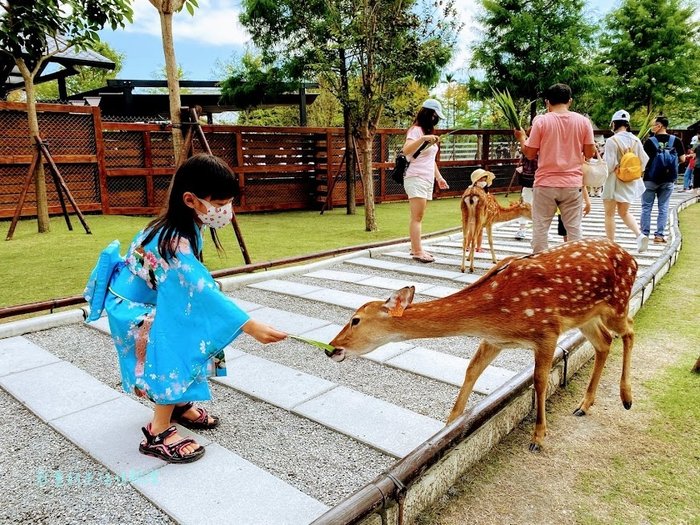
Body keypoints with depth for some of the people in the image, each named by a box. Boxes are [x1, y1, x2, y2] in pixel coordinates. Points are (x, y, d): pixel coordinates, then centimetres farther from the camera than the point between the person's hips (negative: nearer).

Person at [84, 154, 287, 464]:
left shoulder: (184, 227, -9)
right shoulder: (173, 242, -36)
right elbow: (204, 291, -41)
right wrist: (251, 327, -44)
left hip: (152, 301, 9)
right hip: (130, 309, -9)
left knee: (196, 338, 4)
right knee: (176, 351, -21)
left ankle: (179, 404, 20)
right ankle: (157, 434, -8)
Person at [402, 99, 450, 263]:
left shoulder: (428, 131, 23)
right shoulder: (416, 130, -5)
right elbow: (406, 150, -23)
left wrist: (439, 177, 25)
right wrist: (423, 138, -33)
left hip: (428, 180, 9)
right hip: (416, 179, -9)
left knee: (419, 217, 6)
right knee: (417, 217, -12)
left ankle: (415, 249, 7)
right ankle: (418, 252, -15)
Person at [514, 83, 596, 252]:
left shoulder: (541, 120, -5)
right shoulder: (583, 121, 2)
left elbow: (530, 153, -2)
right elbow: (589, 153, 3)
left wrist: (521, 137, 16)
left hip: (545, 184, -2)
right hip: (572, 184, 2)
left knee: (540, 228, 6)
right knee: (574, 229, 8)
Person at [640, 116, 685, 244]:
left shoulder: (649, 141, -10)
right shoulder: (676, 140, -2)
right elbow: (682, 159, 1)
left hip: (650, 179, -2)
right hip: (668, 180, 2)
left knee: (646, 207, 7)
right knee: (663, 207, 8)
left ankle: (644, 234, 8)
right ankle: (659, 235, 7)